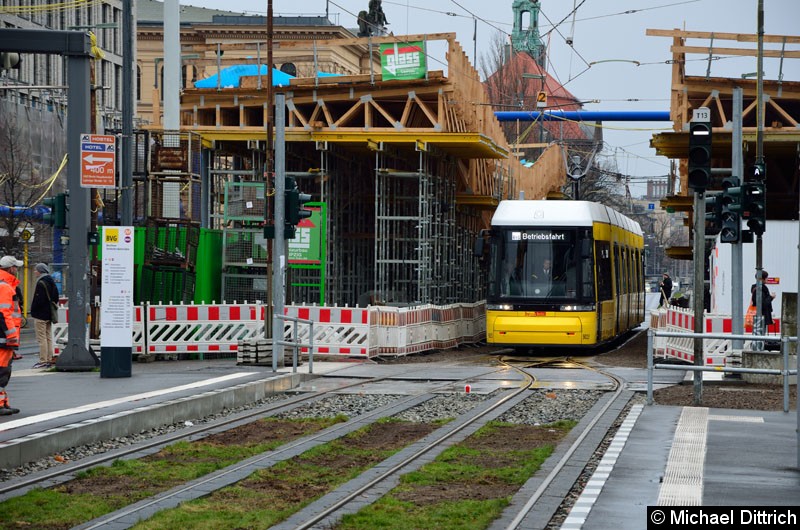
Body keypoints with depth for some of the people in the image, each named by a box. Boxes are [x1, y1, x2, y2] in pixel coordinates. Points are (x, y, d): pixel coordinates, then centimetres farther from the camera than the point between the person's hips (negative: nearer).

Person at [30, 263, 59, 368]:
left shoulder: (41, 283, -17)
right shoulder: (51, 282, 12)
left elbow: (38, 300, -20)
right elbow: (56, 297, 17)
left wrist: (33, 311, -8)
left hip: (40, 315, -9)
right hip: (49, 314, 9)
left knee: (41, 339, -6)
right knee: (48, 338, 12)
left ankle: (43, 361, -7)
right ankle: (49, 360, 14)